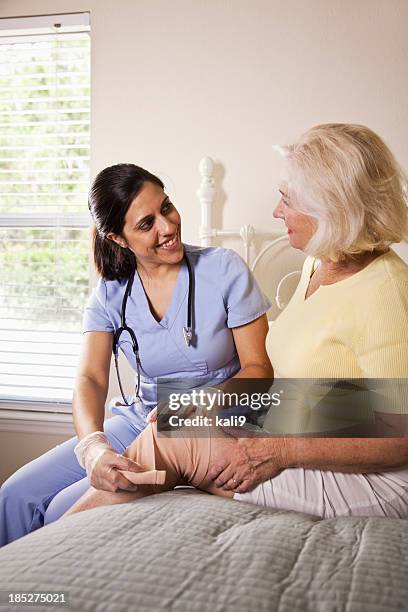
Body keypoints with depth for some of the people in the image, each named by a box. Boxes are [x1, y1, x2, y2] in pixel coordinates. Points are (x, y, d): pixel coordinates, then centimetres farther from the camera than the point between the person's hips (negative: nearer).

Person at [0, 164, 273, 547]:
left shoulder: (224, 269, -11)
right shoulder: (110, 294, -1)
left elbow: (258, 367, -10)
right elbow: (90, 379, -14)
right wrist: (94, 446, -35)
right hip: (139, 422, 5)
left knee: (66, 510, -16)